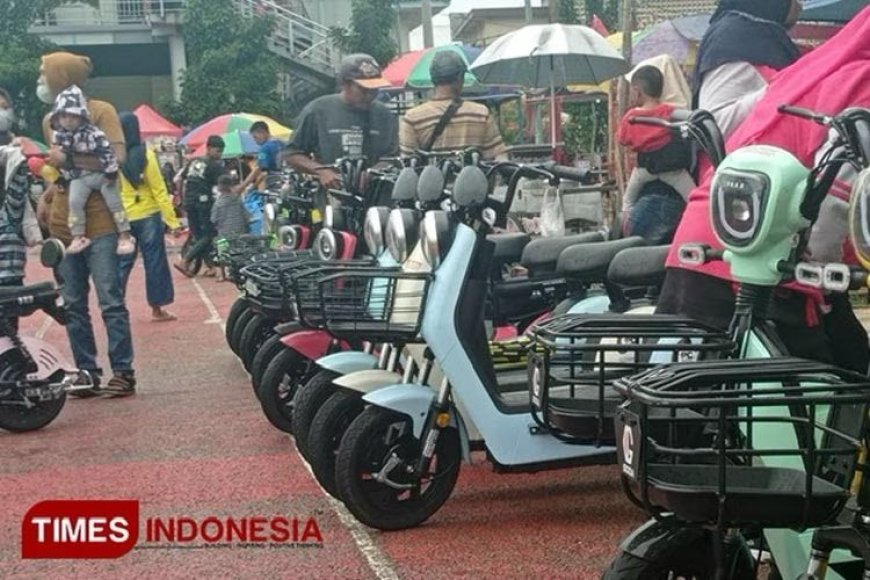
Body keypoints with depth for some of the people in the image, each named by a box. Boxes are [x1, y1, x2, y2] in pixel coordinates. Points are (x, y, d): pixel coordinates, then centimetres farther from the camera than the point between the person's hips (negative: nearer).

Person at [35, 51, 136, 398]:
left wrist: (68, 158, -18)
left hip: (98, 224, -6)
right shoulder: (50, 120, 14)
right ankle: (87, 373, 13)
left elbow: (117, 158, -16)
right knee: (73, 306, 7)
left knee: (111, 302, -6)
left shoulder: (100, 111, -5)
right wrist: (46, 196, 6)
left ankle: (123, 373, -1)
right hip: (63, 225, 6)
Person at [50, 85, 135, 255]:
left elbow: (107, 151, -19)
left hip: (101, 174, -3)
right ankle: (78, 237, -9)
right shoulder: (58, 136, -3)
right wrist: (64, 177, 12)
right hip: (79, 177, 3)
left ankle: (125, 236, 2)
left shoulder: (92, 133, -20)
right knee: (74, 201, -16)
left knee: (114, 201, -6)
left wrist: (111, 172, -18)